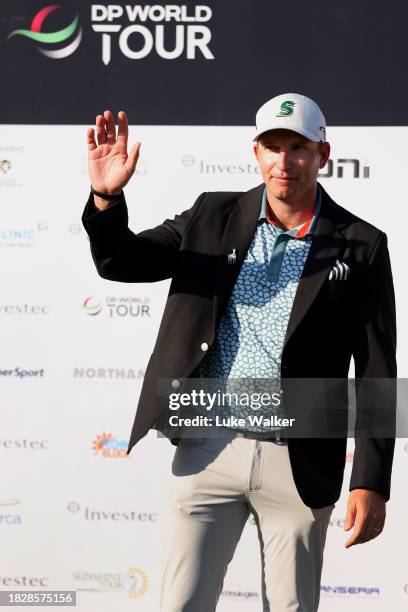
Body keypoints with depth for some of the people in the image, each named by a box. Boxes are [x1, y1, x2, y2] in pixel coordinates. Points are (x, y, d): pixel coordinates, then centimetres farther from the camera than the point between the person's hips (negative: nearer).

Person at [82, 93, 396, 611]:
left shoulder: (359, 247, -2)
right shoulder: (214, 217, 5)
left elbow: (376, 374, -3)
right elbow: (120, 262, 3)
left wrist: (370, 484, -7)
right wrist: (106, 197, -18)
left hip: (299, 465, -1)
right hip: (208, 450, 2)